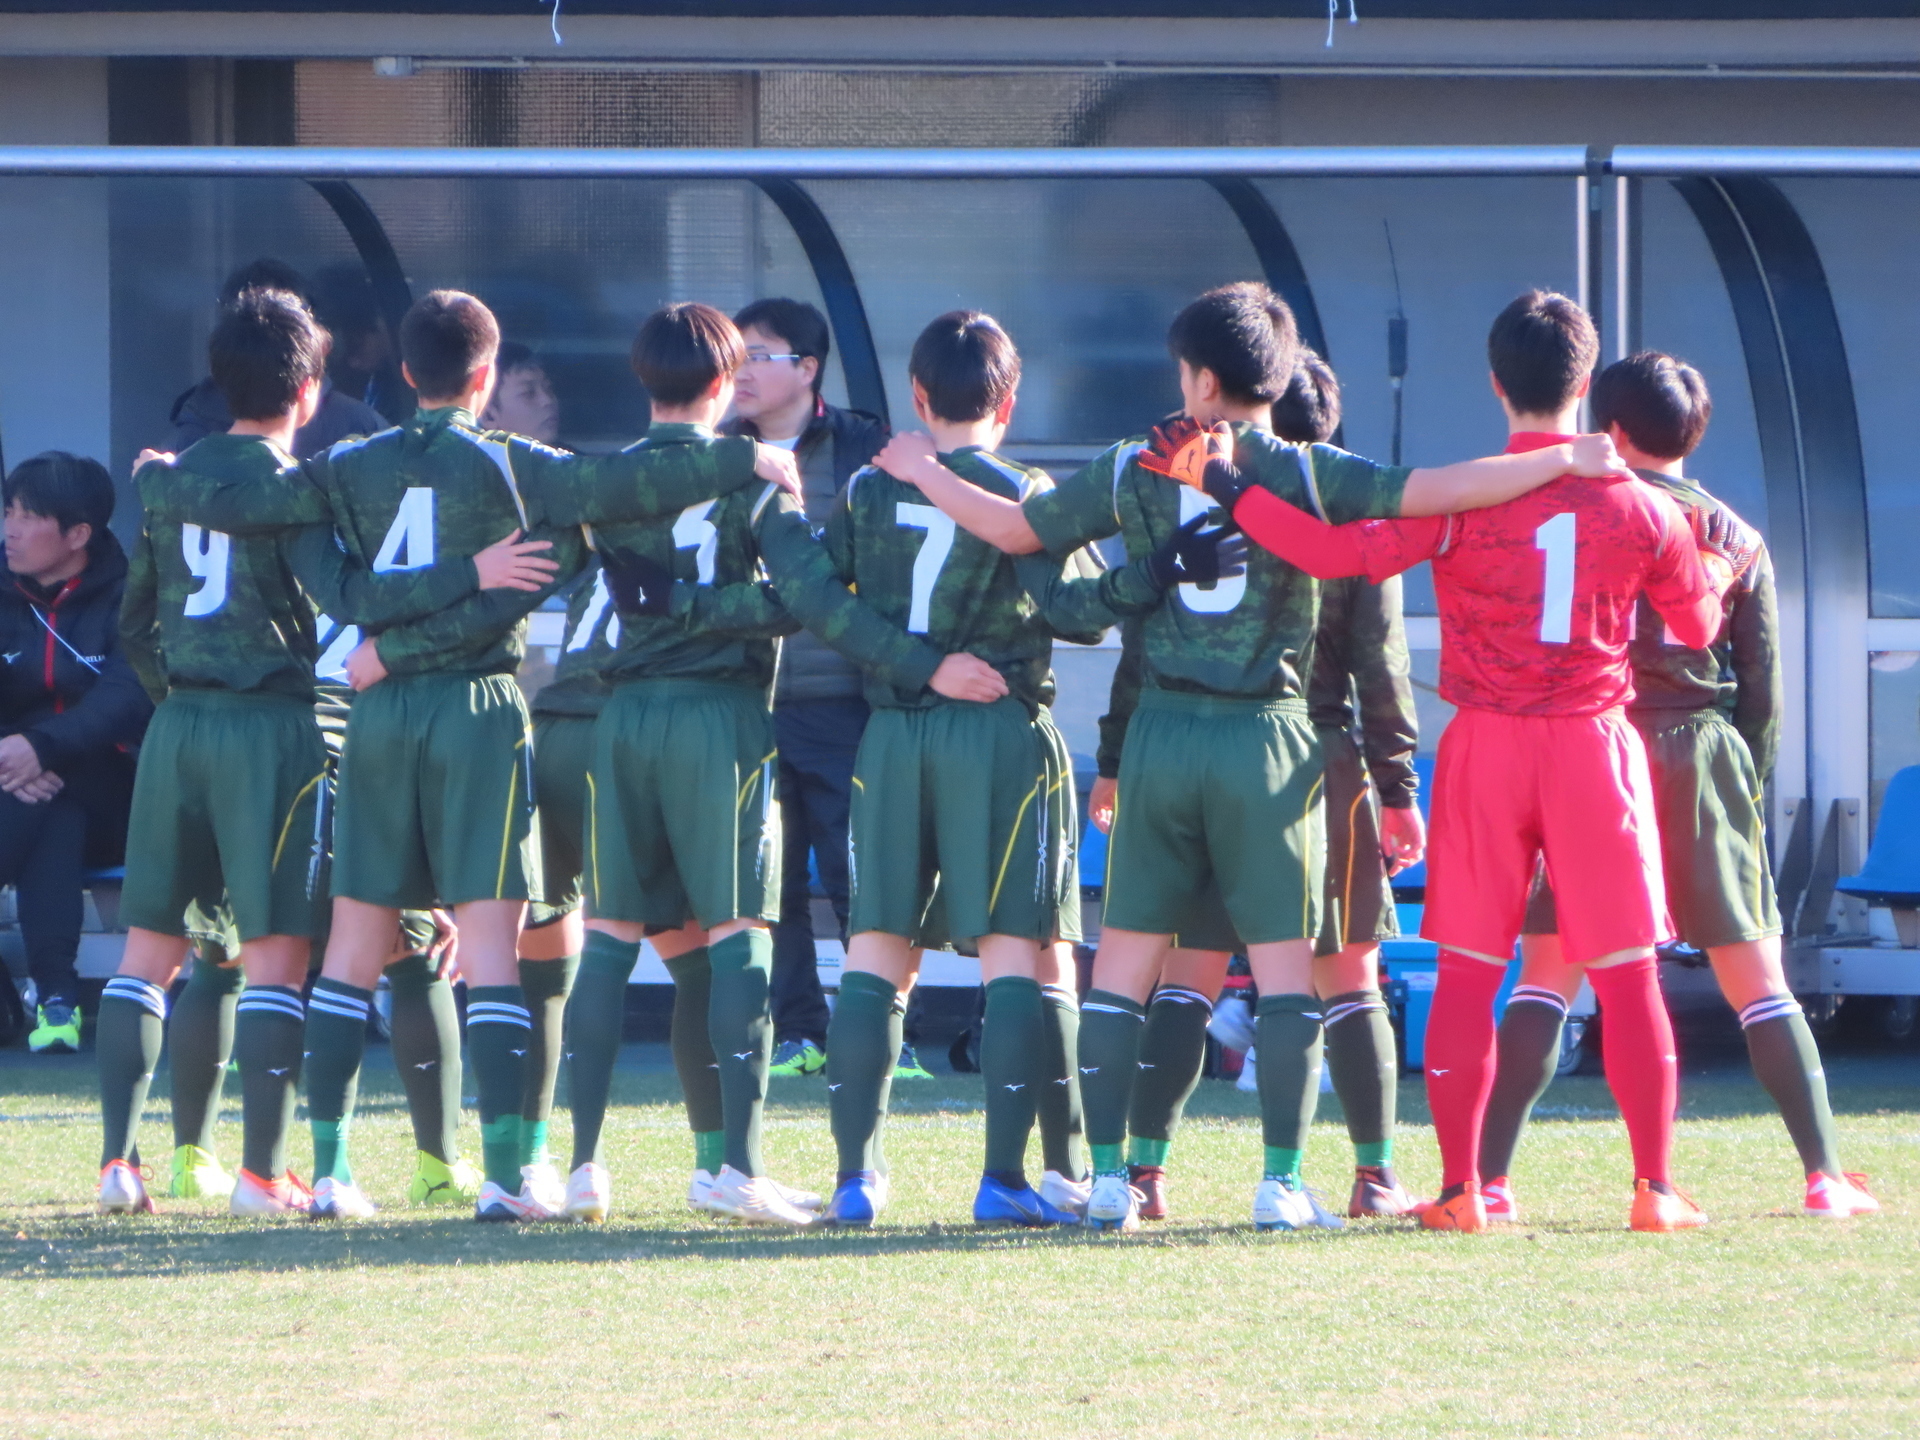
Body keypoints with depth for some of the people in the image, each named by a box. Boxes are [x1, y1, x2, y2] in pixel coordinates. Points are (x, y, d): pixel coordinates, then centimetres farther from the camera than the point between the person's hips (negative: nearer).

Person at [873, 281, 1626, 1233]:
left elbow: (1014, 529, 12)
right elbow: (1436, 492, -12)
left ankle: (1108, 1177, 5)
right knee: (1284, 966, 3)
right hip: (1266, 742, -2)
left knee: (1124, 960, 9)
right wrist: (1565, 462, -3)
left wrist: (925, 475, 29)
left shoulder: (1135, 470, 4)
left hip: (1160, 735, 2)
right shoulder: (1307, 475, -4)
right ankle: (1282, 1181, -3)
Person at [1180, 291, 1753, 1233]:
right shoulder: (1639, 508, -1)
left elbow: (1341, 553, -17)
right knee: (1627, 974, 5)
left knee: (1467, 972, 4)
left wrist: (1230, 492, -9)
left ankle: (1460, 1189, 2)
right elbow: (1698, 625, 13)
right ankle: (1656, 1189, 3)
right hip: (1596, 743, 1)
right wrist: (1724, 563, 35)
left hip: (1487, 747, -1)